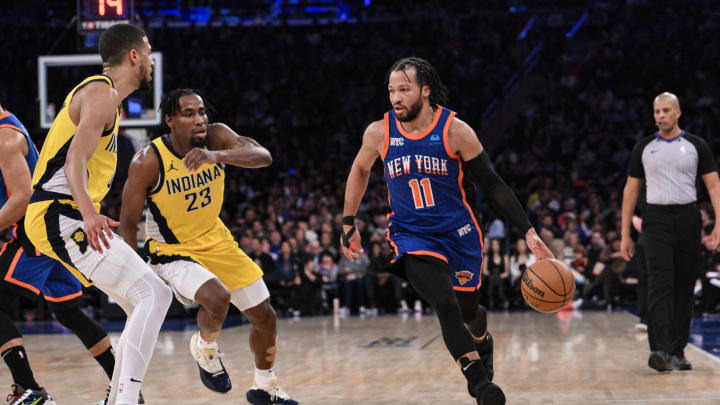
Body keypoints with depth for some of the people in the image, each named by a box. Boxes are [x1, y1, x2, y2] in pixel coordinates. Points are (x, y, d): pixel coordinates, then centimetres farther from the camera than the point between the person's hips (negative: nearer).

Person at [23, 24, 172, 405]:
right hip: (60, 216, -10)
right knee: (154, 295, -20)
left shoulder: (100, 92, 22)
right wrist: (89, 213, -36)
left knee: (145, 307, 11)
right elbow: (75, 161, -22)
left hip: (64, 217, 10)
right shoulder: (103, 92, -9)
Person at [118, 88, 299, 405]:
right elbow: (128, 223, -15)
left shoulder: (217, 137, -13)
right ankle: (204, 348, 1)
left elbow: (263, 157, -29)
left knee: (265, 316, 10)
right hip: (173, 251, -5)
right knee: (218, 297, -33)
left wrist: (216, 155, -45)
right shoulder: (148, 162, -23)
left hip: (216, 242, 5)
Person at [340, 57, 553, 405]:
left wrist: (528, 231, -14)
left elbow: (492, 185, -9)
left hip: (459, 233, 1)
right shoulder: (378, 133, -9)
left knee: (468, 310, 16)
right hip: (412, 236, 0)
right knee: (445, 305, -25)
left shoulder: (455, 131, -14)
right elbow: (360, 170, 13)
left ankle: (482, 342, 53)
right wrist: (348, 225, 15)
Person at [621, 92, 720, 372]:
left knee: (684, 288, 6)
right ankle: (659, 350, -24)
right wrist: (625, 234, 6)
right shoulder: (643, 147, 9)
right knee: (660, 285, -15)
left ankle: (677, 352, 15)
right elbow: (631, 191, 11)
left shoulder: (696, 146, 6)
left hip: (687, 219, 1)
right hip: (656, 220, -1)